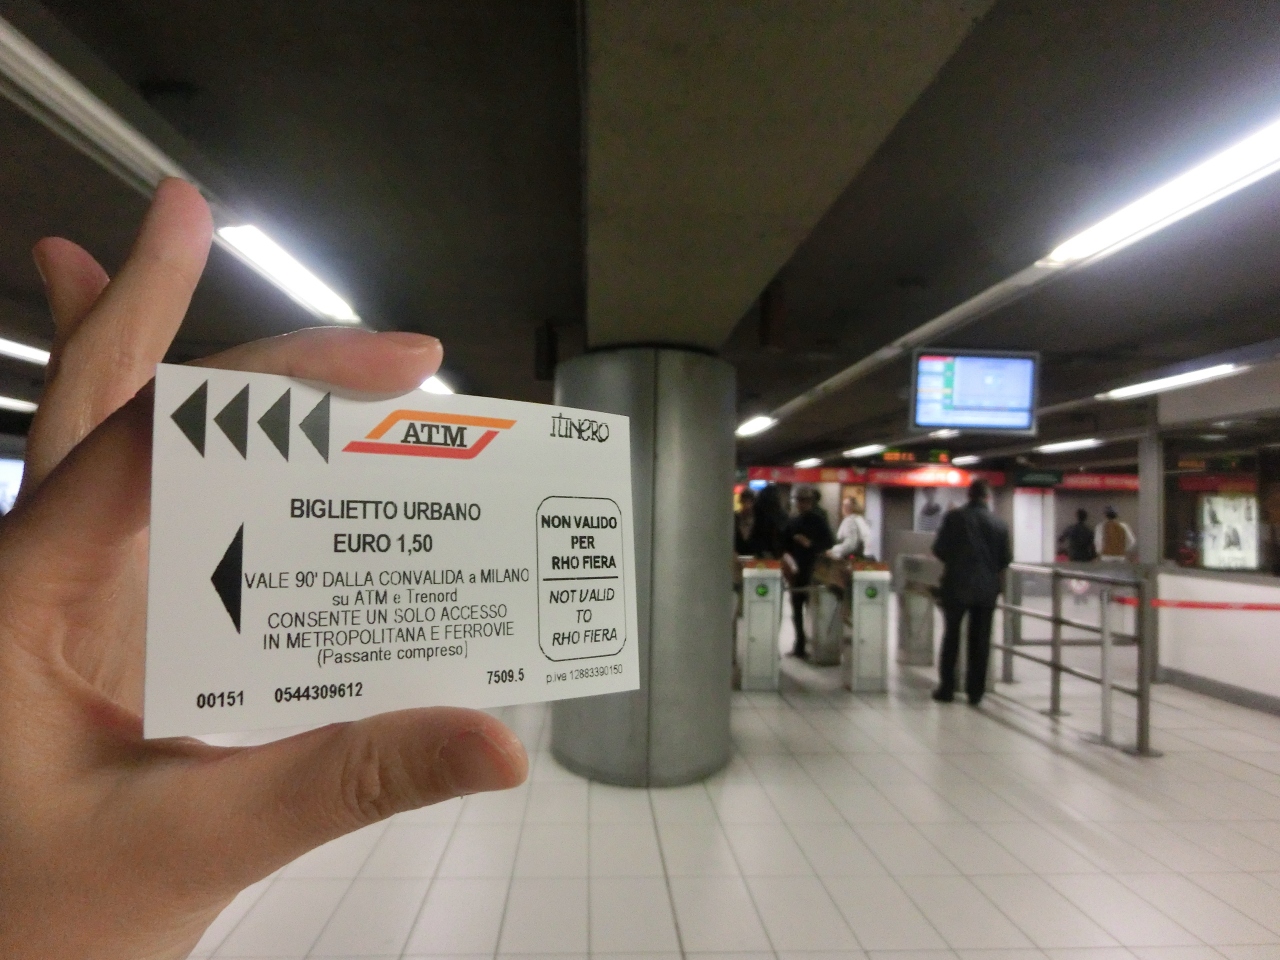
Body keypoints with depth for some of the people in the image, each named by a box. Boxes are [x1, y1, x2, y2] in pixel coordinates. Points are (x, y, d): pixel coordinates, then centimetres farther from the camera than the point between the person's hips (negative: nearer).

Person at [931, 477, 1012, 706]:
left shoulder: (954, 517, -6)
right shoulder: (999, 523, -1)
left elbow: (939, 550, -5)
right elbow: (1006, 559, 3)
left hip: (957, 585, -1)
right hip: (987, 588, 2)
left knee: (951, 636, 9)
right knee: (980, 640, 10)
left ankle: (947, 688, 11)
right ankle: (976, 691, 13)